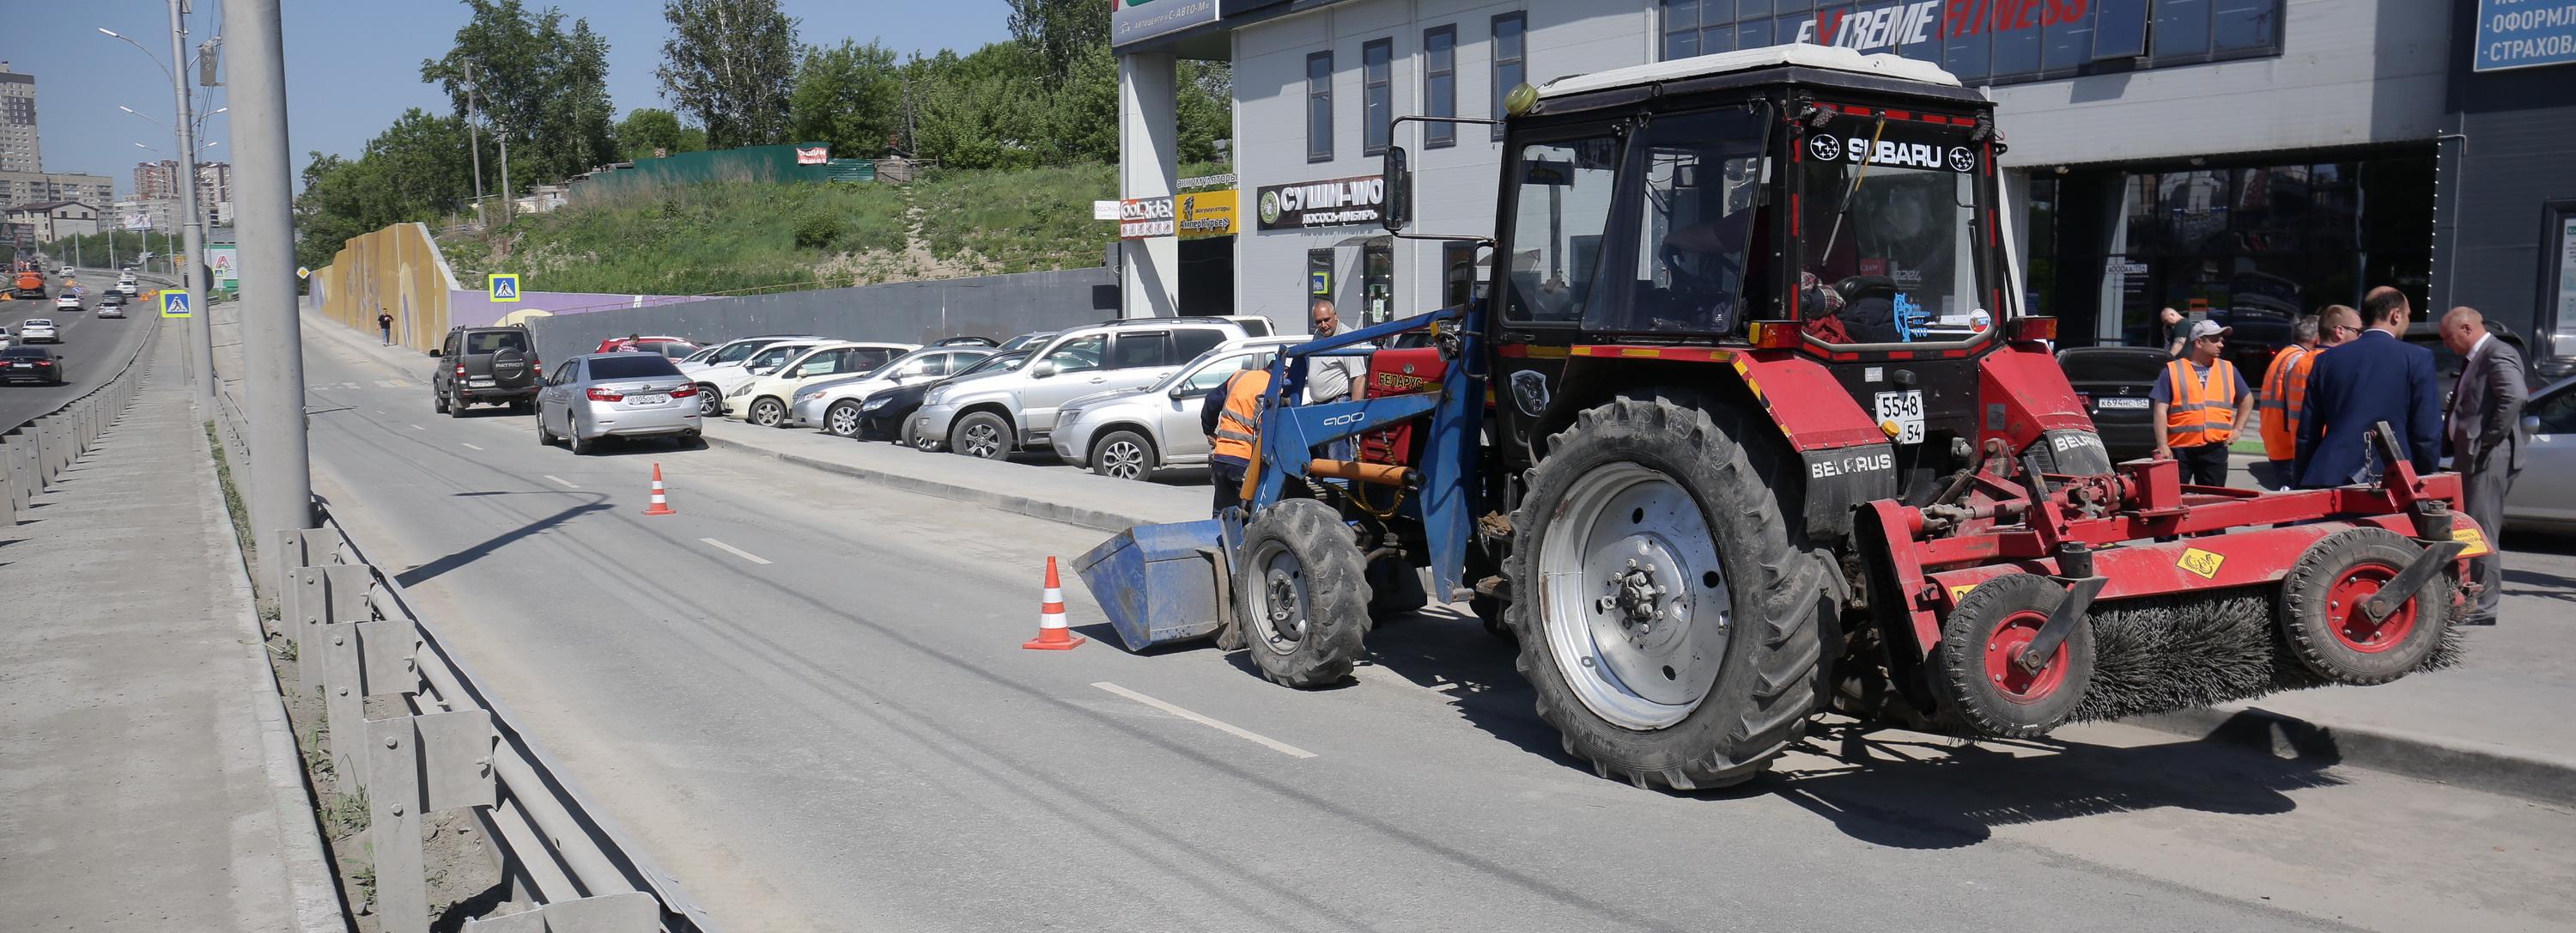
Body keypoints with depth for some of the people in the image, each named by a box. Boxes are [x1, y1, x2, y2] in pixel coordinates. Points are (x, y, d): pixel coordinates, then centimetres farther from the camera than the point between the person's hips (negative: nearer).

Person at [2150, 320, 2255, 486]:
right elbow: (2160, 410, -3)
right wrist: (2162, 445, -10)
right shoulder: (2173, 371, 1)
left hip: (2215, 449, 3)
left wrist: (2237, 429, 11)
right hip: (2179, 449, -3)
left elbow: (2247, 399, 24)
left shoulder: (2228, 370, 12)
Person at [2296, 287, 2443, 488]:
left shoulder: (2326, 360, 8)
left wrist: (2304, 484, 19)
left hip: (2329, 479, 3)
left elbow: (2307, 434, 11)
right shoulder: (2418, 359, -1)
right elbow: (2428, 435, -2)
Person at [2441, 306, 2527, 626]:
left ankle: (2483, 608, -1)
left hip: (2489, 459, -10)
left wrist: (2489, 439, -22)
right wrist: (2449, 434, 11)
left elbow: (2516, 396, -27)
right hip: (2470, 457, 10)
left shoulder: (2498, 355, -13)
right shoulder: (2472, 359, 18)